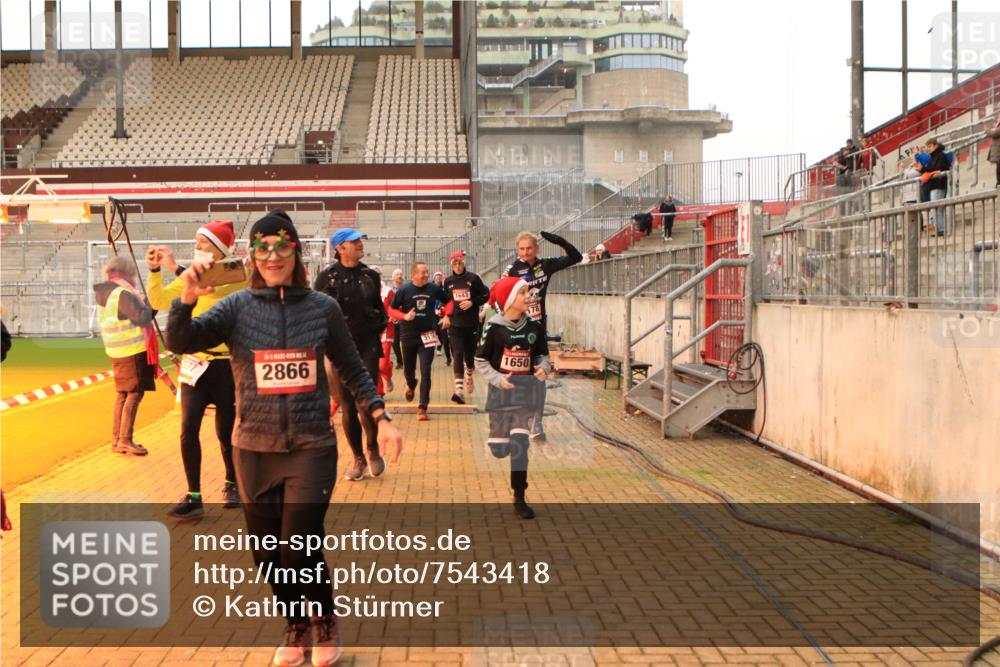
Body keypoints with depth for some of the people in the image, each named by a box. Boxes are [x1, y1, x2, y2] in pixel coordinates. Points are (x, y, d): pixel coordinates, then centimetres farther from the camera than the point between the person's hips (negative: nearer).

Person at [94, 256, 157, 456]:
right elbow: (143, 318, -22)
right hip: (133, 350, -9)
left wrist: (137, 299, 9)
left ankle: (117, 439, 19)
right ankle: (125, 440, -7)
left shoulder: (105, 293, 12)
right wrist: (145, 302, -6)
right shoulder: (123, 294, -17)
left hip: (117, 350, 9)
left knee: (124, 393, 15)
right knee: (135, 393, -5)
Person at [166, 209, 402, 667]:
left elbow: (352, 371, 8)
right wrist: (187, 298, -30)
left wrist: (382, 419, 2)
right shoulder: (237, 307, -1)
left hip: (312, 448, -2)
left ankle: (326, 624, 23)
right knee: (268, 554, 10)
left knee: (299, 551, -6)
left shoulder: (322, 307, -1)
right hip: (255, 451, 2)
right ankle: (296, 628, 35)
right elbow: (179, 342, -13)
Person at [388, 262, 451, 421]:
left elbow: (449, 301, 12)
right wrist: (404, 316, -20)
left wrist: (446, 315, -4)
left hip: (427, 335, 0)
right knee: (408, 369, 16)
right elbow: (391, 310, -3)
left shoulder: (434, 288, -3)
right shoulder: (404, 290, -8)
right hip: (408, 335, 0)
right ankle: (411, 385, 52)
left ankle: (422, 407, -4)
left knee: (425, 372, -8)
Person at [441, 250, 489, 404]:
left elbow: (485, 295, 1)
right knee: (457, 355, -11)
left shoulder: (473, 279, -2)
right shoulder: (448, 281, 7)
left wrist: (472, 302, -13)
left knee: (470, 354, 11)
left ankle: (468, 375, 44)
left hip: (472, 324, -1)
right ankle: (459, 390, -17)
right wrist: (446, 311, 2)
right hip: (455, 324, 1)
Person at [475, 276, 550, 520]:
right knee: (500, 449, 4)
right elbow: (480, 361, -4)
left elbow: (542, 354, 12)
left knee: (520, 443, -6)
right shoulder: (494, 327, -10)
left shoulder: (534, 325, -1)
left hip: (526, 390, 2)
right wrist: (497, 379, -18)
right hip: (500, 390, -2)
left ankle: (519, 498, 3)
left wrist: (543, 368, -10)